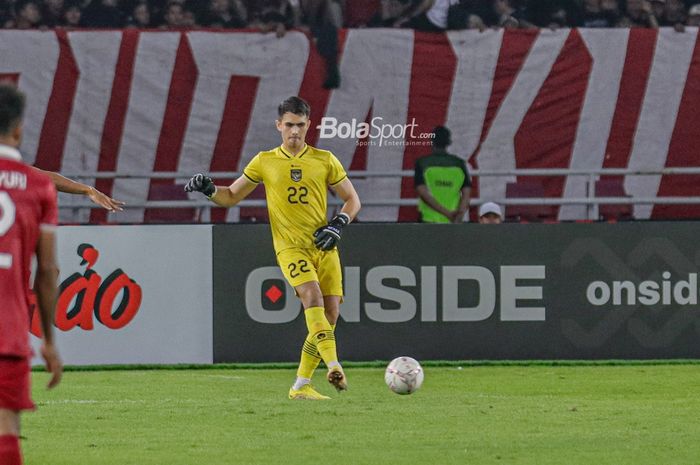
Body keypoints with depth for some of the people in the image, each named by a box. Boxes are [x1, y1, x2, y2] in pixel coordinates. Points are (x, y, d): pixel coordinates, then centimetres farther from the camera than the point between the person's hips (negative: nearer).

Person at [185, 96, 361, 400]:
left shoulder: (324, 160, 7)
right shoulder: (265, 162, 6)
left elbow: (351, 199, 13)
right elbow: (232, 196, 15)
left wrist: (338, 225, -4)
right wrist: (209, 190, -5)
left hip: (324, 247, 3)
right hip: (290, 246, -3)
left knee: (330, 315, -4)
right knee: (313, 296, -28)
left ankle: (301, 385, 6)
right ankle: (334, 366, -38)